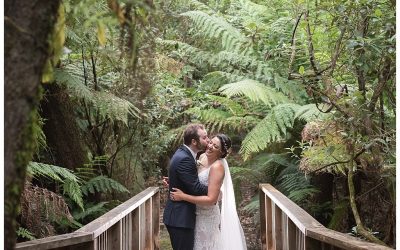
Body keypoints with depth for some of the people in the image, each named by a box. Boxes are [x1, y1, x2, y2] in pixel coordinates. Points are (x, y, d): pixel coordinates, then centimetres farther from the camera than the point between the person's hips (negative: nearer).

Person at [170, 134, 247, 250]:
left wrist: (183, 196, -26)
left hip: (207, 216, -7)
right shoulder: (203, 157, -2)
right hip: (197, 213, 7)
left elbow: (211, 199, -27)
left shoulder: (217, 167, -24)